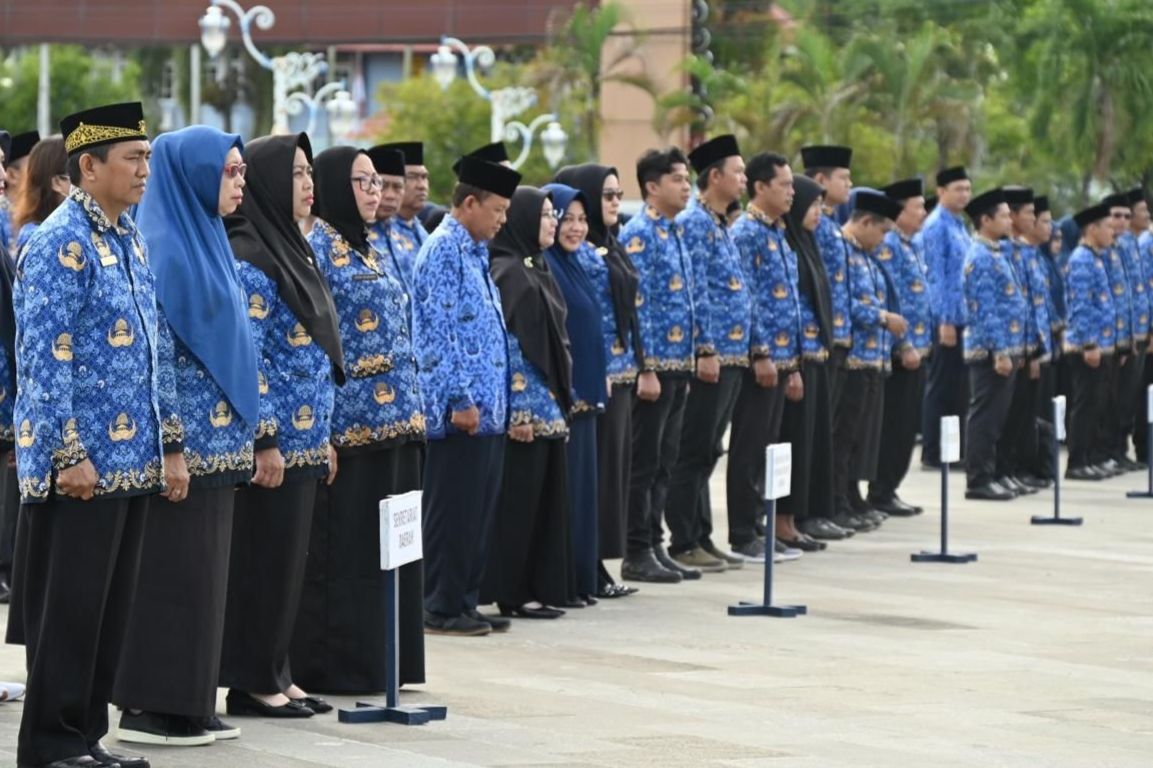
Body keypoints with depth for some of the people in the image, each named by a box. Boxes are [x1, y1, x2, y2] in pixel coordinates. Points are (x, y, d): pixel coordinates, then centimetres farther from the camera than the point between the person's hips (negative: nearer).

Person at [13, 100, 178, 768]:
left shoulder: (131, 239, 14)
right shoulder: (62, 243, -12)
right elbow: (45, 360, -17)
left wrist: (170, 445, 16)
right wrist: (68, 455, -19)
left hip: (132, 460, 8)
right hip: (82, 464, -8)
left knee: (113, 609, 11)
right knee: (69, 608, -2)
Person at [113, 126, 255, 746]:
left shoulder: (207, 243, 15)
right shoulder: (161, 248, -13)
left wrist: (239, 437, 18)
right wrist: (168, 445, -22)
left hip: (216, 440, 9)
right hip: (183, 442, -9)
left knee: (203, 571, 11)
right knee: (171, 571, -5)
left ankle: (190, 704, 16)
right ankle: (149, 708, 1)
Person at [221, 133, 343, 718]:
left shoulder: (293, 250, 15)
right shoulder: (247, 257, -14)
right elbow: (245, 357, -18)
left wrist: (323, 434, 19)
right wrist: (264, 440, -20)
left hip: (303, 438, 9)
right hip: (273, 439, -9)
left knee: (288, 559, 12)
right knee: (261, 559, -3)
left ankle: (275, 675, 18)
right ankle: (252, 683, 4)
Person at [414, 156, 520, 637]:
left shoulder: (474, 252, 17)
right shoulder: (444, 251, -12)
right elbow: (437, 332, -18)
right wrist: (460, 399, -20)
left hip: (487, 410, 9)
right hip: (460, 412, -9)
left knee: (478, 513, 11)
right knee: (452, 514, -4)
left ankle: (465, 603, 17)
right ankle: (441, 610, 1)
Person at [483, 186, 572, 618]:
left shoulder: (537, 269, 15)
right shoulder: (506, 272, -12)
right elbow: (505, 345, -17)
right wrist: (518, 409, -21)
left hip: (550, 405, 9)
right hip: (528, 406, -9)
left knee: (545, 498, 10)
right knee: (518, 498, -4)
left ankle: (539, 588, 15)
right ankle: (512, 594, 1)